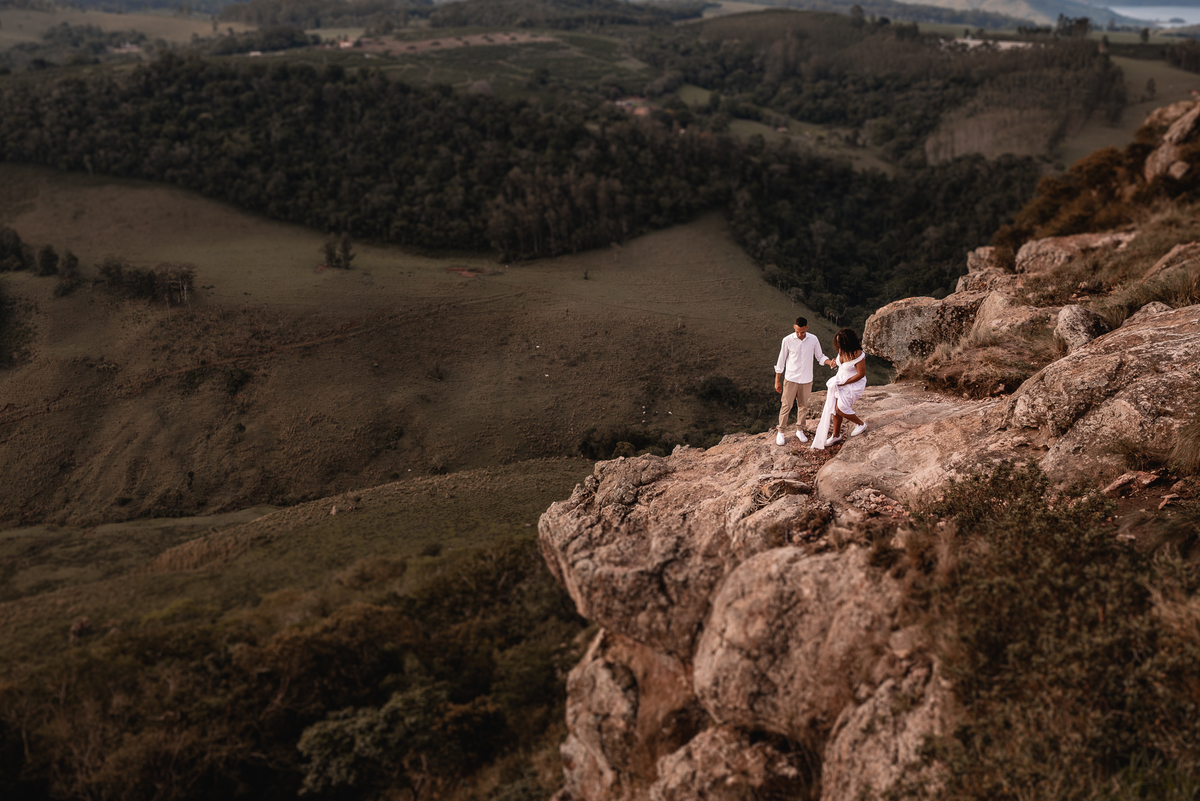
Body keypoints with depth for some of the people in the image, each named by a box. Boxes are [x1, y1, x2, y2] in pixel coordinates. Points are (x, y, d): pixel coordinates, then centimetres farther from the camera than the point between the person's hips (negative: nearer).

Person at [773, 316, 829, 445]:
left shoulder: (813, 340, -5)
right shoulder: (787, 340, -12)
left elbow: (819, 357, 6)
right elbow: (781, 361, -4)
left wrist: (830, 362, -16)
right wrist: (777, 381, -1)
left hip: (806, 380, 3)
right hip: (791, 379, -3)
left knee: (803, 406, 13)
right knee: (786, 405, -1)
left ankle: (799, 430, 27)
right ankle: (781, 432, 11)